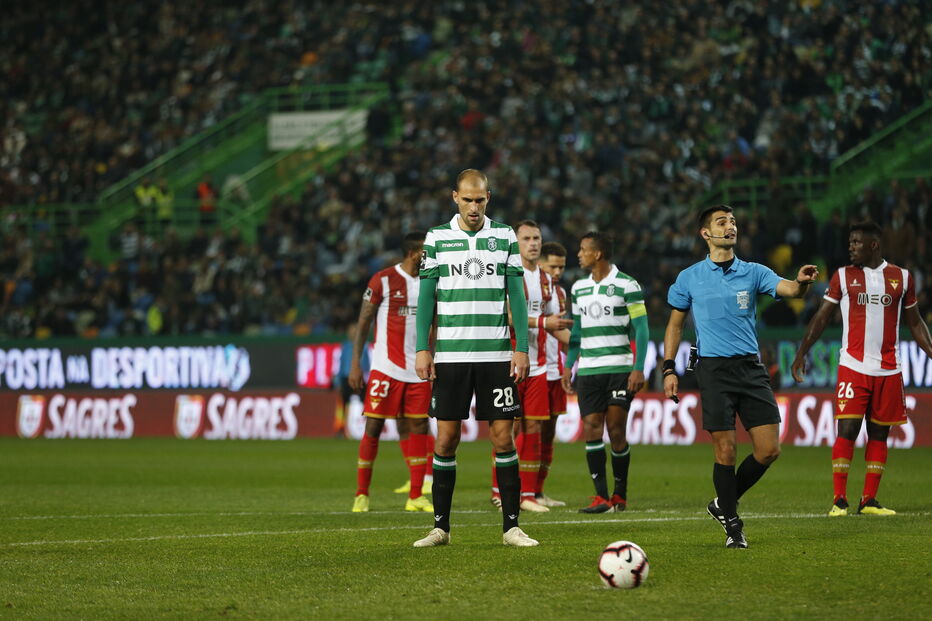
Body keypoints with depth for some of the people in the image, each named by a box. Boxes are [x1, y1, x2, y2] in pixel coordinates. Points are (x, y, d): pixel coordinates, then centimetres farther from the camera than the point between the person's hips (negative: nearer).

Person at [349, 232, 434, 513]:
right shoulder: (383, 280, -4)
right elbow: (363, 323, -2)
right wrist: (355, 364, -7)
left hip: (418, 370, 5)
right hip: (386, 367, -5)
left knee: (418, 427, 1)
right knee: (373, 426, -4)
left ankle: (416, 496, 5)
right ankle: (361, 494, 3)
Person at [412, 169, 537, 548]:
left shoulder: (505, 237, 6)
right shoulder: (437, 238, 5)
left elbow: (516, 296, 6)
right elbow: (426, 297, 6)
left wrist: (522, 349, -1)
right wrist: (422, 350, -2)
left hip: (496, 356, 0)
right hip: (450, 356, 0)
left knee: (503, 438, -3)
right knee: (446, 439, 1)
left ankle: (511, 526, 2)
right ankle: (441, 527, 9)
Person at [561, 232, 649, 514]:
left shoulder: (627, 286, -4)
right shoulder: (579, 288, 14)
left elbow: (641, 329, -5)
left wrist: (638, 369, -12)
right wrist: (568, 366, 14)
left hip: (620, 368, -5)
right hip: (588, 371, 5)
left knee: (616, 432, -5)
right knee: (591, 429, -4)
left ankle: (620, 493, 9)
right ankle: (601, 496, -3)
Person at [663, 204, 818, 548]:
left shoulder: (753, 272, 7)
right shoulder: (690, 278, 5)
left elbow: (787, 288, -10)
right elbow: (675, 325, 12)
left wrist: (801, 282, -33)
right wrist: (669, 369, 3)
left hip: (751, 368, 2)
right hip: (713, 369, -2)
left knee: (769, 449, -3)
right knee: (725, 450, -6)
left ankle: (724, 503, 19)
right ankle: (732, 523, 8)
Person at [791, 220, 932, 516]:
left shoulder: (902, 278, 7)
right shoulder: (843, 276, 5)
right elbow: (821, 317, 8)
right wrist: (801, 353, 3)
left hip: (888, 370, 2)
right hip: (853, 367, -2)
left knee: (879, 433, 4)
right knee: (847, 430, -9)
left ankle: (869, 500, 10)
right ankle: (839, 500, -5)